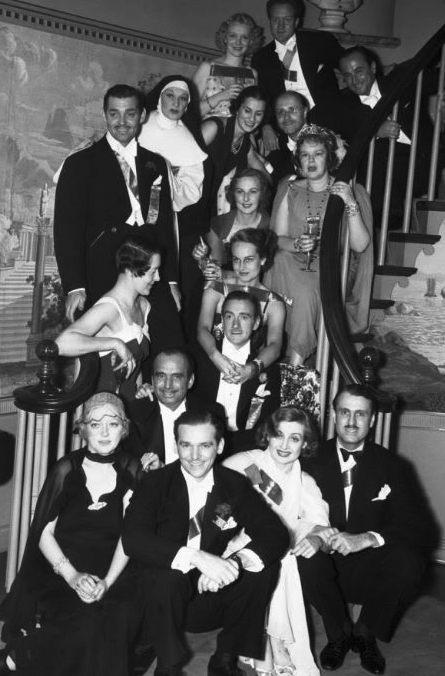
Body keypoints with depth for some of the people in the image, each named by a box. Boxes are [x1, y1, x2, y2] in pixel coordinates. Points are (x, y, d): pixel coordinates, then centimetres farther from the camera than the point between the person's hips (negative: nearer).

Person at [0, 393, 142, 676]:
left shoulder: (130, 470, 4)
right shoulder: (67, 468, -1)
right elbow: (44, 531, -2)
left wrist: (107, 582, -16)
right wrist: (72, 576, -16)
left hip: (112, 572, 2)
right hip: (59, 570, -2)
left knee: (117, 619, -29)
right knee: (82, 624, -31)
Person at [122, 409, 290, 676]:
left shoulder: (236, 485, -3)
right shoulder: (156, 483, -11)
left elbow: (277, 534, -11)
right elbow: (133, 539, -25)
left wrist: (235, 561, -31)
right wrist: (196, 557, -38)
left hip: (214, 591, 3)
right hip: (165, 597, -3)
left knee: (265, 565, -20)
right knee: (167, 572, -33)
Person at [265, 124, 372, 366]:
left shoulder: (351, 192, 4)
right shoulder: (289, 190, 12)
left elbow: (360, 245, -6)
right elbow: (277, 237, 6)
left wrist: (351, 205, -18)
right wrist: (295, 244, -17)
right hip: (295, 264, 2)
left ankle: (295, 362, -26)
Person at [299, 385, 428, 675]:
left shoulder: (390, 464, 1)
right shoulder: (314, 459, 2)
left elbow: (413, 526, -8)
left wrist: (366, 538, -26)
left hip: (371, 572, 0)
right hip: (327, 568, 0)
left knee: (408, 562, -30)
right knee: (307, 558, -32)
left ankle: (365, 633, -2)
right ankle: (339, 633, -4)